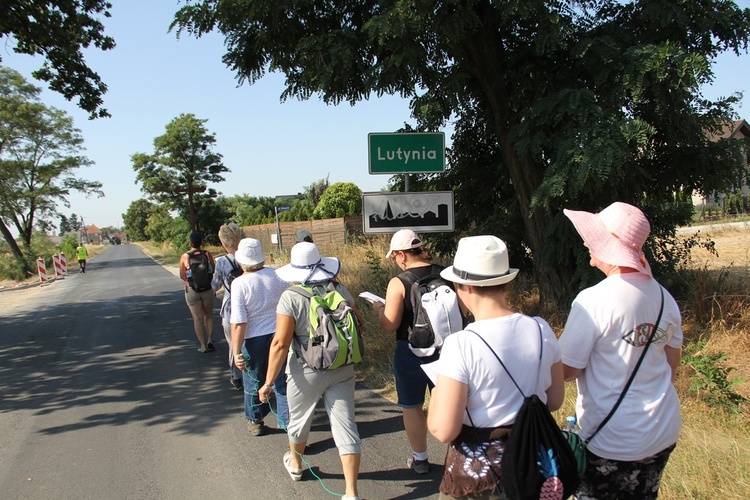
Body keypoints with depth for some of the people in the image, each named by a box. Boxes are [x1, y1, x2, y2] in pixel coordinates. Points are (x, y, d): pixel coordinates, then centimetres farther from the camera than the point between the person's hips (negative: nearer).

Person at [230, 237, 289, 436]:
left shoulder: (239, 284, -17)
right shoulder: (277, 275, -7)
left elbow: (238, 323, -20)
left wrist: (237, 352, -15)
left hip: (254, 340, -2)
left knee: (253, 383, 18)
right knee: (282, 381, 15)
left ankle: (256, 422, 32)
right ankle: (286, 421, 22)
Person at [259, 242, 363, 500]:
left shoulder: (291, 297, -15)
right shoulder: (341, 290, -4)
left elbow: (281, 343, -19)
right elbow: (358, 325, 9)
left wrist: (269, 381, -13)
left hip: (306, 373, -2)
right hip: (342, 370, 2)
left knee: (299, 420, 23)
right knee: (345, 425, 5)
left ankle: (295, 464, 48)